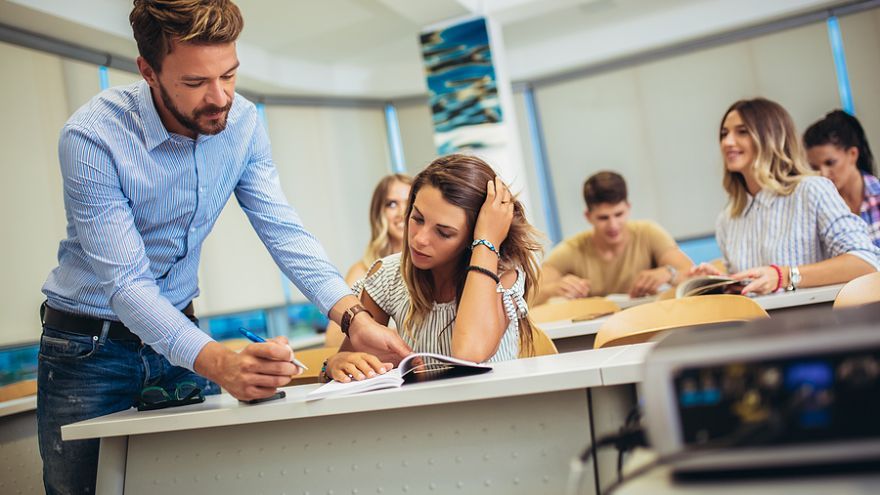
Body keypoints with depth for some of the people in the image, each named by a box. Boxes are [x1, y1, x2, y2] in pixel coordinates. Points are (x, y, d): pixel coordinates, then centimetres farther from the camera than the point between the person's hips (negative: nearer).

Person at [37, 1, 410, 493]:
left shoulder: (243, 123, -10)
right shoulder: (92, 138, -25)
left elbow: (282, 229, -13)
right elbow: (126, 284, -29)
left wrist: (354, 316, -29)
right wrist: (220, 363, -44)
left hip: (179, 327, 4)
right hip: (89, 343, -4)